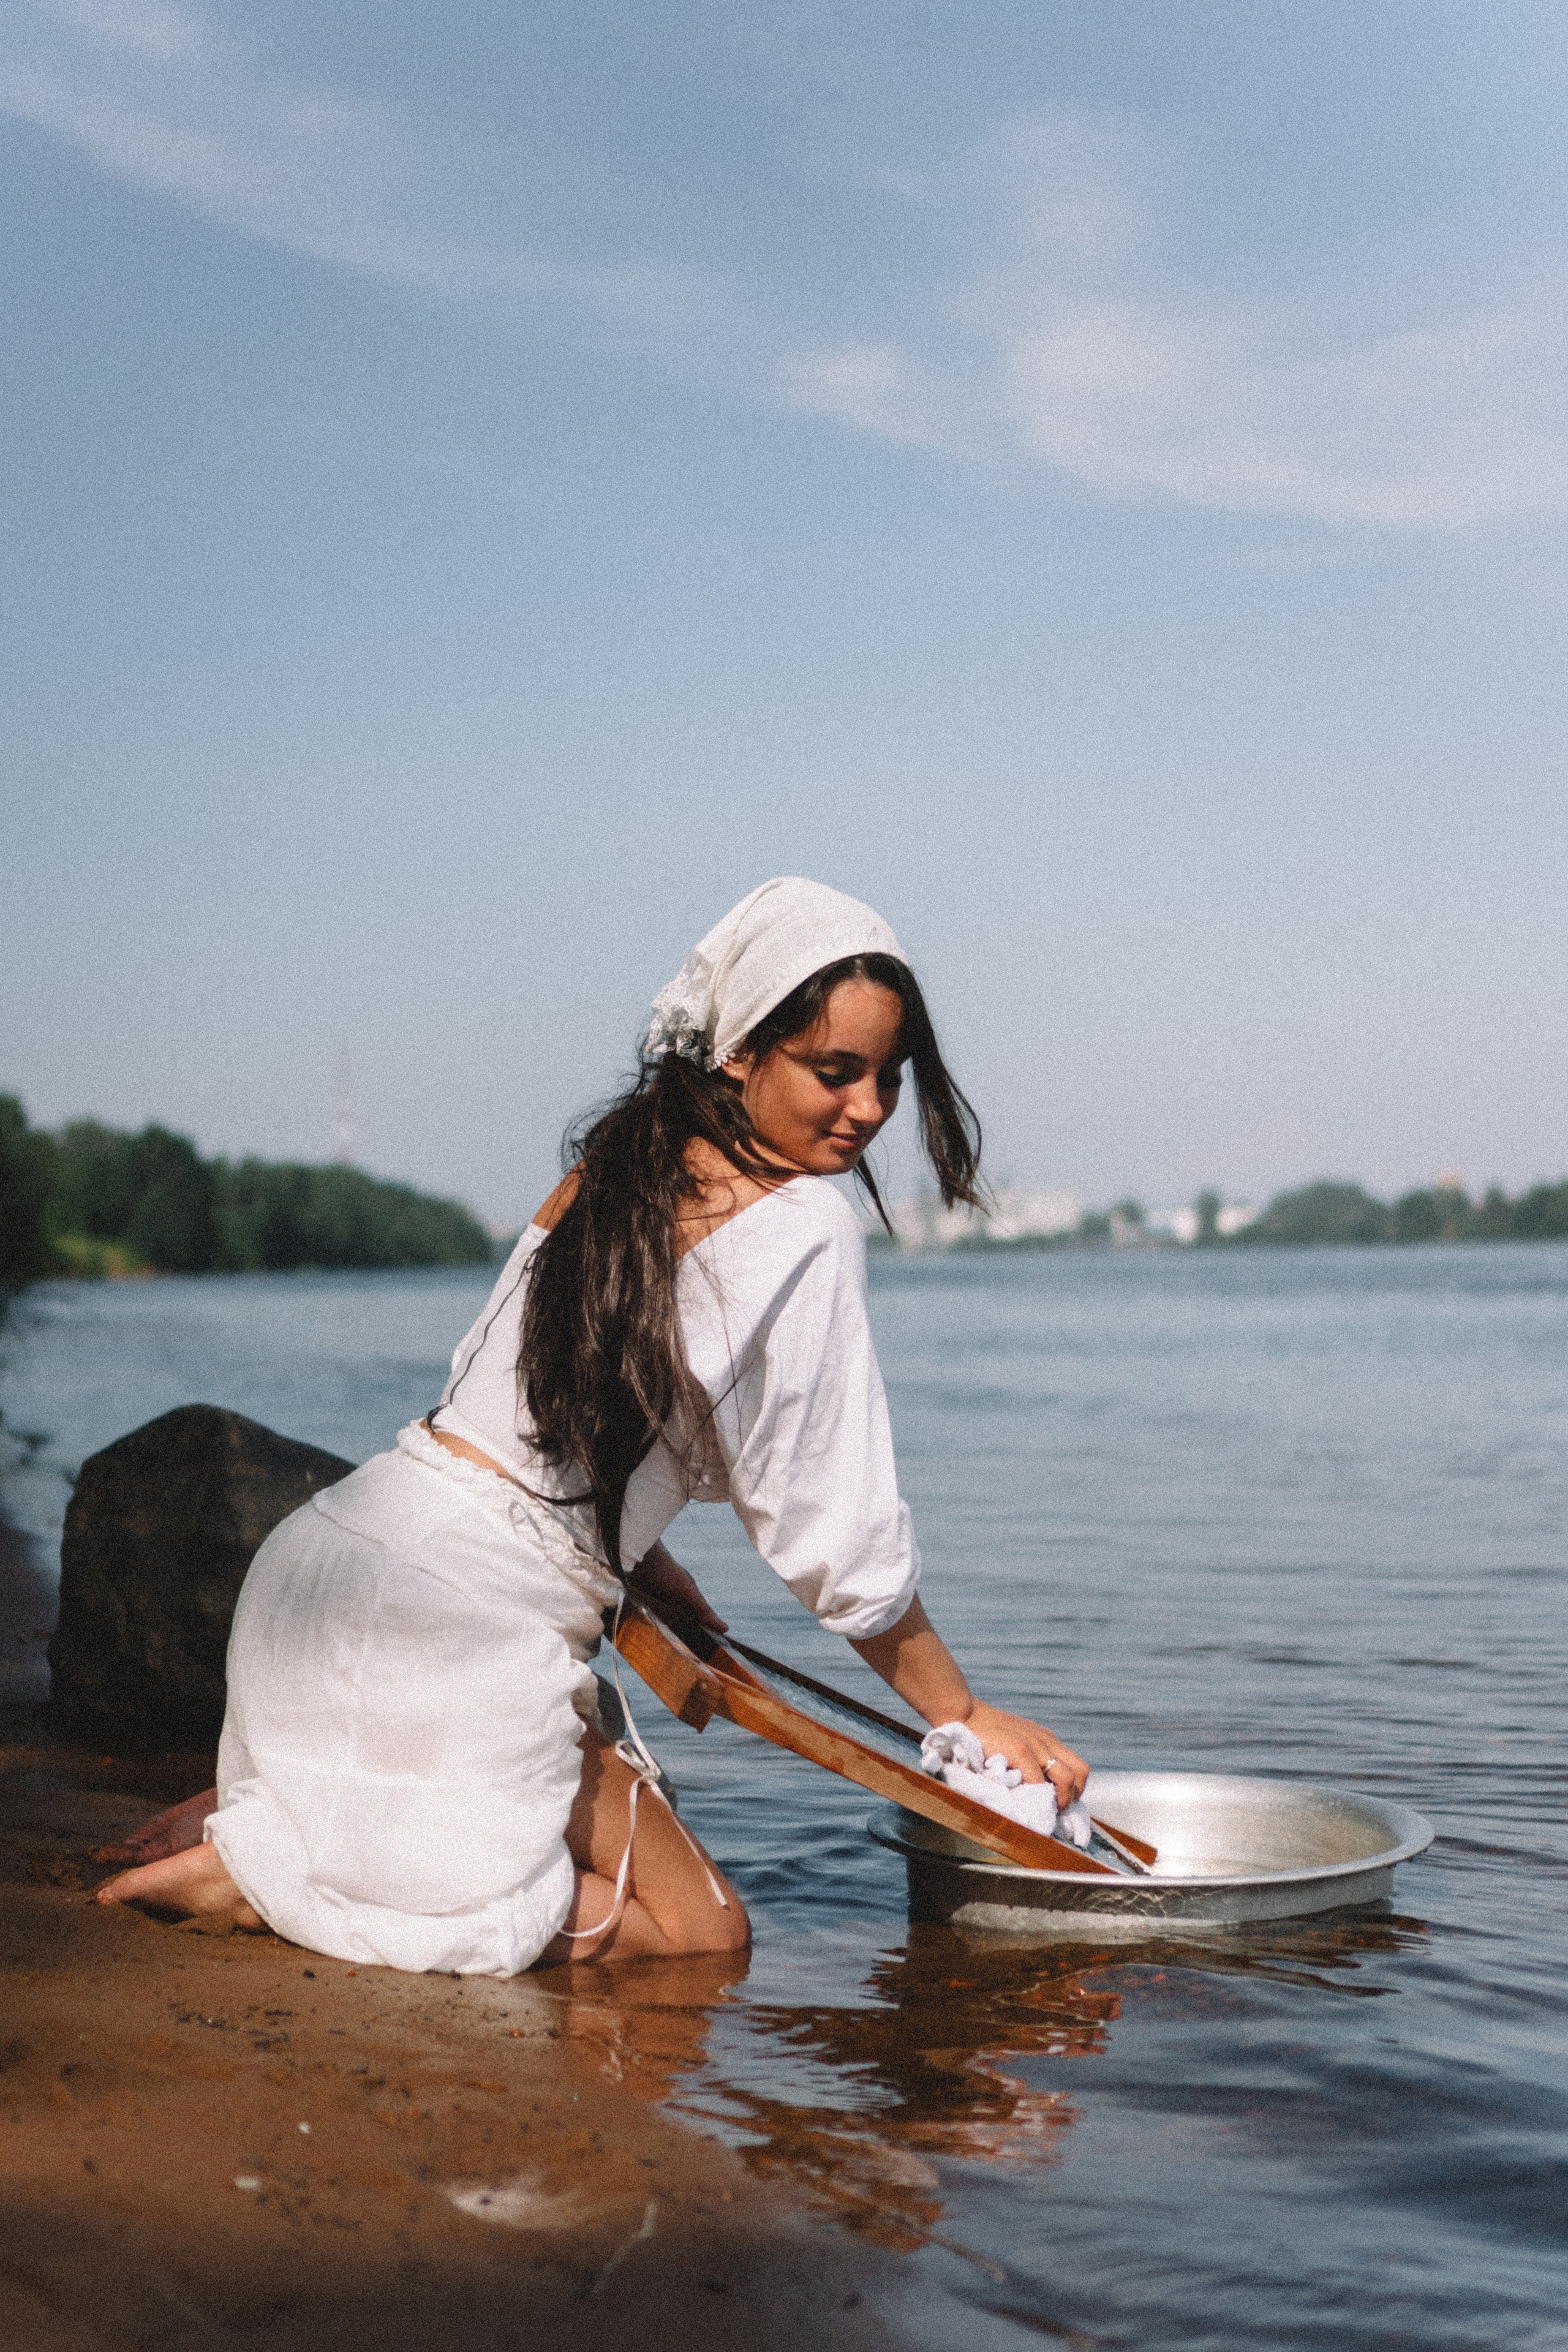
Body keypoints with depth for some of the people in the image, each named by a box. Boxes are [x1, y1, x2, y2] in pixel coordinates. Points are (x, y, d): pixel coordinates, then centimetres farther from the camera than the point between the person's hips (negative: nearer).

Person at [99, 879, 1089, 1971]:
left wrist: (652, 1579, 19)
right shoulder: (802, 1227, -11)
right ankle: (261, 1865, -6)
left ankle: (270, 1818, 12)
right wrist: (965, 1715, 5)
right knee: (701, 1930, 5)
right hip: (456, 1632, -9)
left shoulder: (616, 1160, 12)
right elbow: (841, 1539, -8)